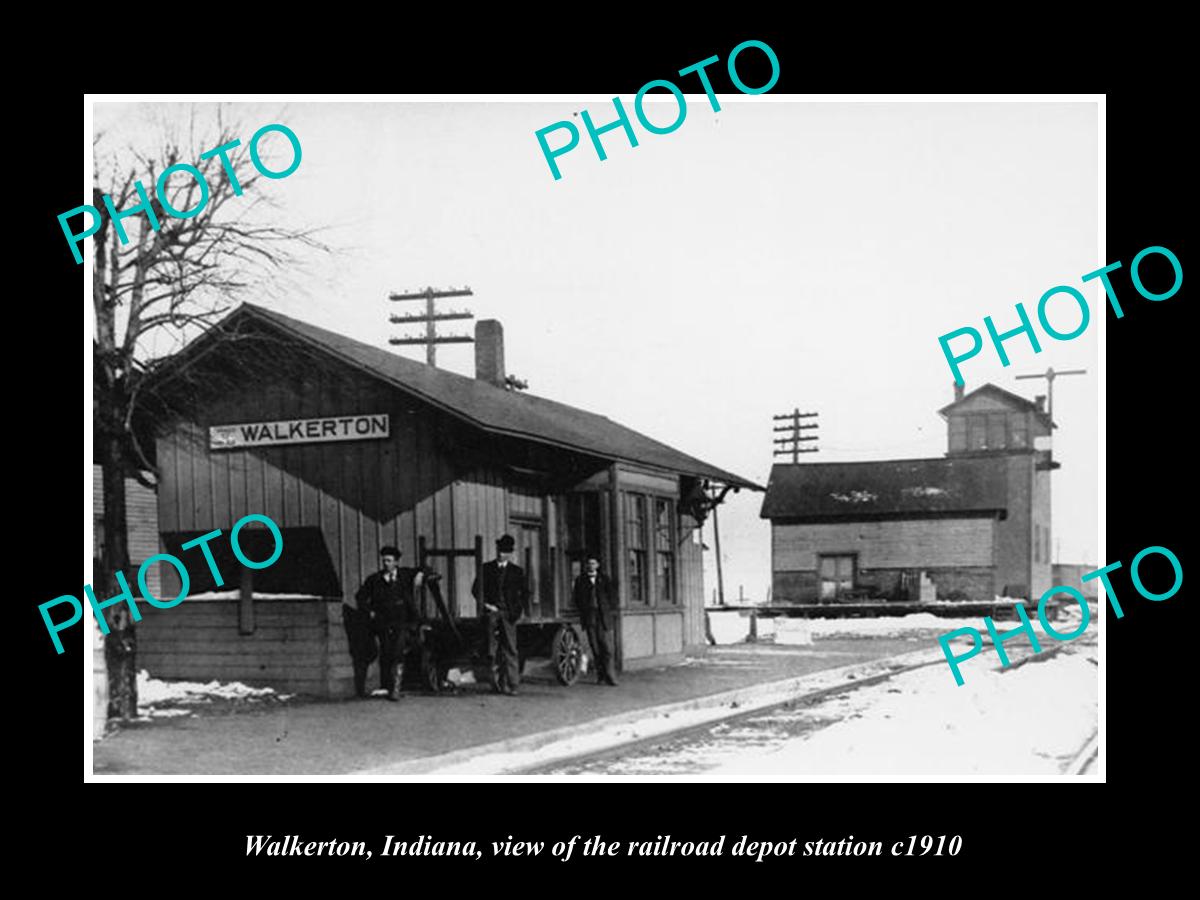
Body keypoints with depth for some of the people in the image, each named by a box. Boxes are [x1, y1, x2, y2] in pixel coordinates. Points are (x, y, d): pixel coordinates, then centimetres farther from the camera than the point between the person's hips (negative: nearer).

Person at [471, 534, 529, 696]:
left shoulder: (517, 571, 10)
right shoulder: (487, 568, 10)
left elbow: (525, 592, 12)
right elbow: (476, 589, 7)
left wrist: (521, 609, -1)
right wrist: (485, 603, -6)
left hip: (508, 615, -1)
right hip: (492, 612, 1)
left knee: (510, 650, -8)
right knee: (493, 650, 0)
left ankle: (511, 685, -9)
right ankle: (497, 683, 6)